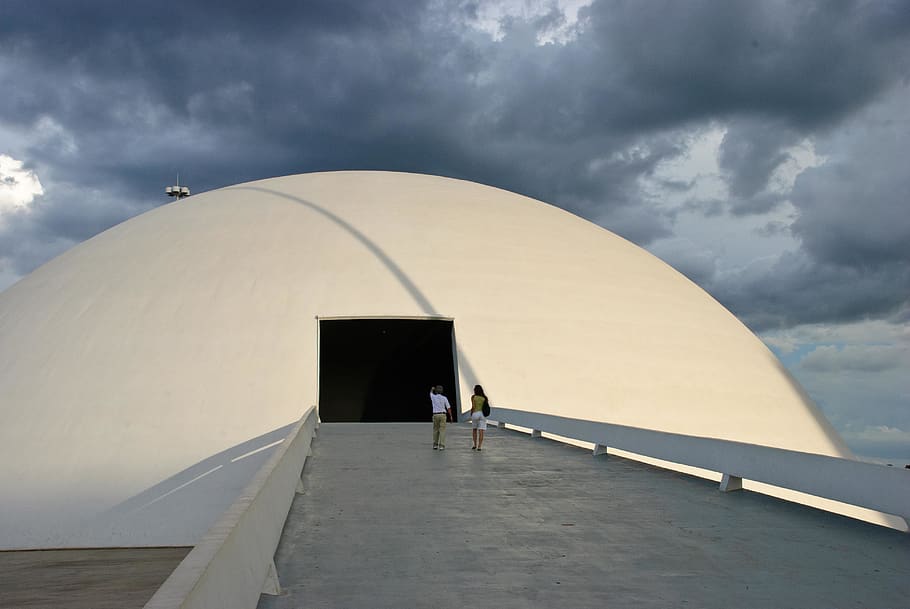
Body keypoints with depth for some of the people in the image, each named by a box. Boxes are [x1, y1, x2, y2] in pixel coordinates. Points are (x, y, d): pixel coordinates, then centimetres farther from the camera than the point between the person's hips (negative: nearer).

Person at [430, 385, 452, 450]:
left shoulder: (433, 397, -1)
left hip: (435, 415, 1)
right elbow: (448, 408, -4)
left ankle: (435, 445, 15)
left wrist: (432, 389, 50)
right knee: (442, 431, -2)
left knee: (435, 430, 15)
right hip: (443, 415, -1)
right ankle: (441, 446, -8)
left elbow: (431, 393, 26)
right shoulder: (444, 398, -3)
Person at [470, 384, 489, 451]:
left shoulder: (473, 397, -1)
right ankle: (479, 446, -9)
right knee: (481, 431, -2)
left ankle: (475, 445, 15)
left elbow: (473, 407, -8)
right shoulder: (484, 397, 6)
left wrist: (471, 413, 8)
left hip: (475, 414, -1)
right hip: (482, 414, 2)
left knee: (474, 430, 17)